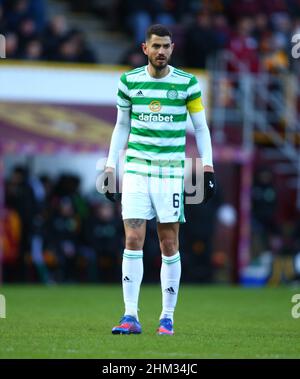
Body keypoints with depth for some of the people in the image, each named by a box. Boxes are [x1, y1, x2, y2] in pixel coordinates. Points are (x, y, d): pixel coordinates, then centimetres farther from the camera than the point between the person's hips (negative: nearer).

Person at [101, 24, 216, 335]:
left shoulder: (187, 83, 0)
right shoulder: (129, 81, 5)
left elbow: (201, 127, 6)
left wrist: (207, 167, -2)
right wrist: (110, 167, 10)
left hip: (171, 173, -1)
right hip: (135, 170, 1)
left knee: (169, 246, 0)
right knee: (133, 242, -8)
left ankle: (167, 318, 9)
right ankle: (130, 317, -8)